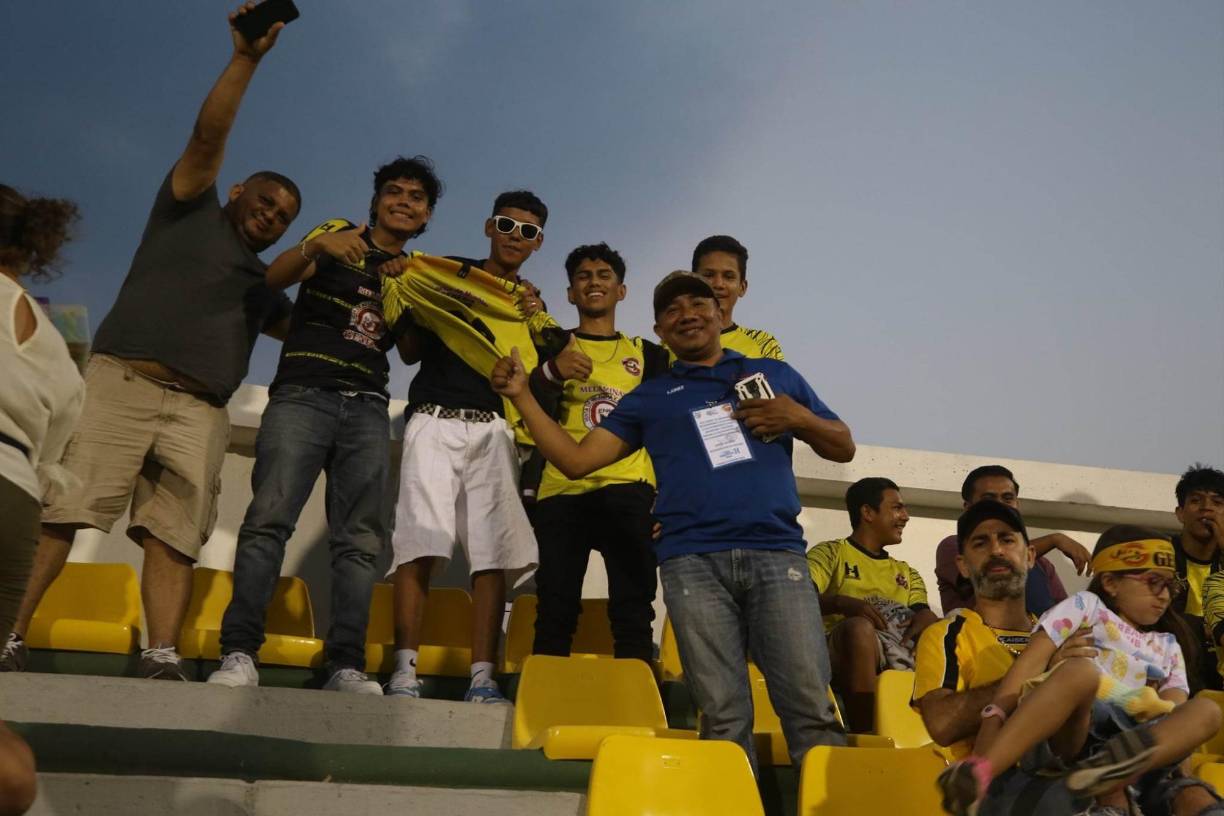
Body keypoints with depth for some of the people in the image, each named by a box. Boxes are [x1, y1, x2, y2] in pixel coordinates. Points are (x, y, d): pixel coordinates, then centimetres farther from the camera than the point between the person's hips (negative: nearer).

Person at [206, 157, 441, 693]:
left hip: (367, 407, 4)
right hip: (304, 393, -3)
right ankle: (239, 653, -19)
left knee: (360, 539, -5)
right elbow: (274, 279, -2)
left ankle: (346, 665, -7)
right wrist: (315, 247, -21)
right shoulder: (338, 235, 13)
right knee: (269, 518, -17)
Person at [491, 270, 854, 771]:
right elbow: (576, 460, 13)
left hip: (776, 553, 0)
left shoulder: (775, 374, 22)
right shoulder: (649, 398, 20)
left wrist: (800, 418, 2)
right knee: (723, 715, -5)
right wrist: (521, 395, 6)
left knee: (810, 708, -9)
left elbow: (843, 448, 22)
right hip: (693, 561, 0)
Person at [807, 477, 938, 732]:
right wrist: (841, 602, -21)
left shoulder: (906, 573, 34)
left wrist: (926, 619, -6)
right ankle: (865, 738, -39)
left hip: (906, 656, 5)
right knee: (859, 627, -38)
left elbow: (924, 615, 18)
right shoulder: (831, 553, 15)